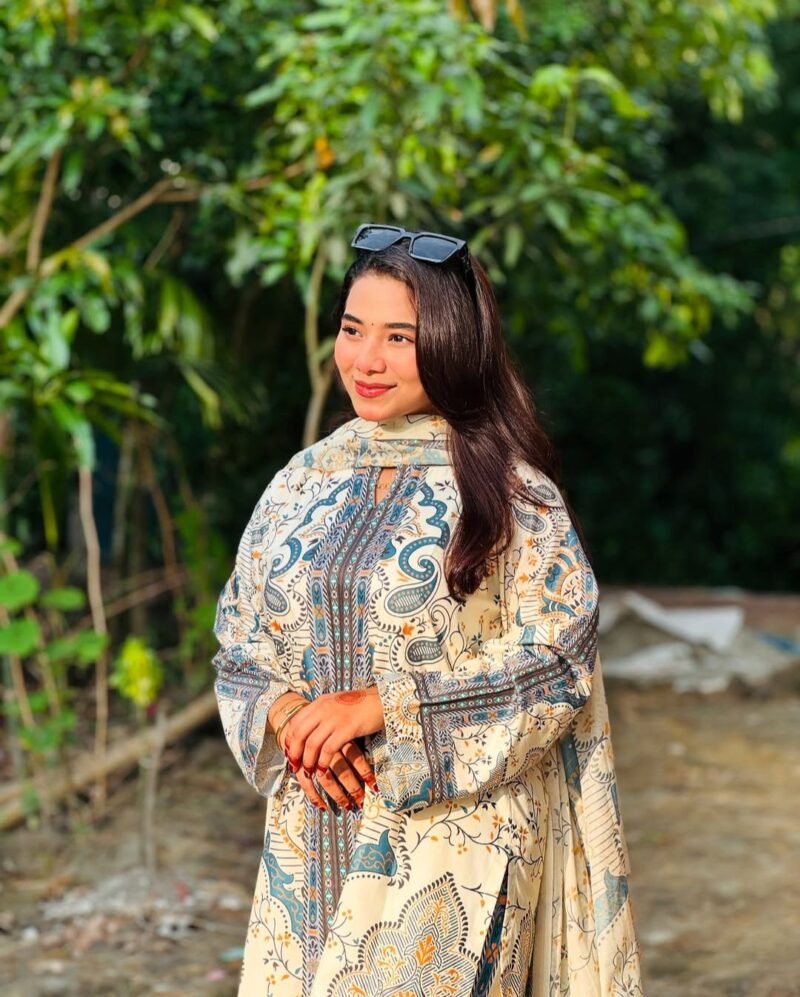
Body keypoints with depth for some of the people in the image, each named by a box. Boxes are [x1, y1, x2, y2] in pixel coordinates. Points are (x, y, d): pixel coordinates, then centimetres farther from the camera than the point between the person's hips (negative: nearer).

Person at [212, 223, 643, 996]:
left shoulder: (509, 491, -7)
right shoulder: (306, 481, 7)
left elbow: (558, 660, -11)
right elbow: (241, 644, 10)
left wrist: (382, 705, -16)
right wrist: (289, 715, -11)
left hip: (452, 838, -4)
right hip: (312, 840, 5)